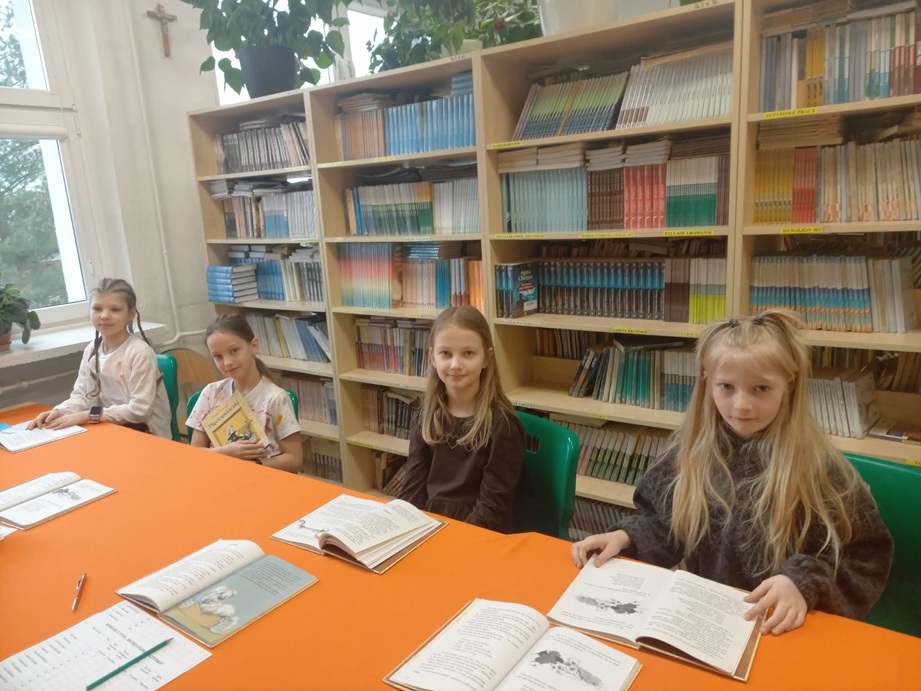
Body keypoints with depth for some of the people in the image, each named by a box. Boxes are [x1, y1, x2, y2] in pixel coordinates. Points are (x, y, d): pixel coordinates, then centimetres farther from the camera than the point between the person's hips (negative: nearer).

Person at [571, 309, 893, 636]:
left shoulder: (818, 466, -11)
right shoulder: (691, 448, -1)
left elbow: (867, 559, -5)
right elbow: (665, 526, 9)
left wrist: (804, 584, -20)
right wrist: (626, 537, -9)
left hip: (782, 629, -1)